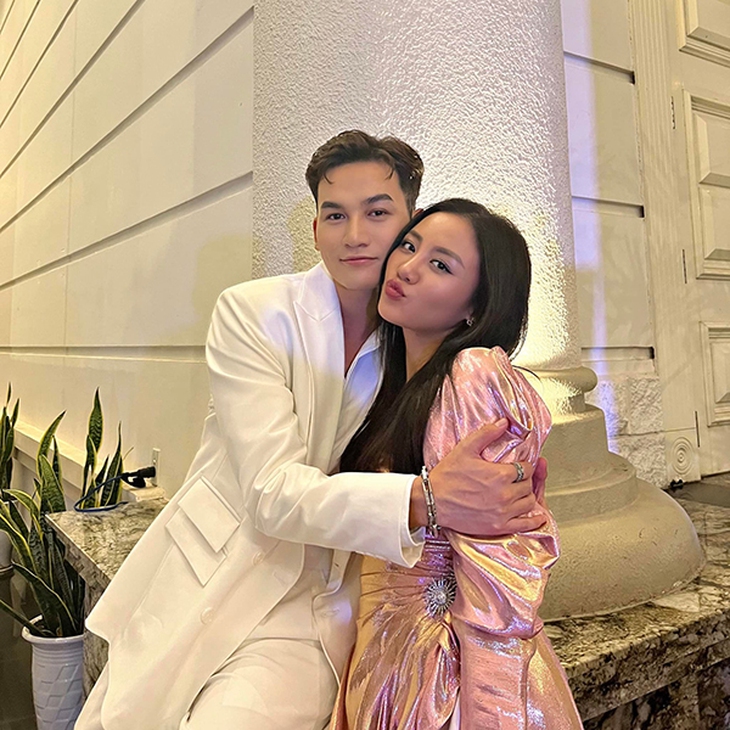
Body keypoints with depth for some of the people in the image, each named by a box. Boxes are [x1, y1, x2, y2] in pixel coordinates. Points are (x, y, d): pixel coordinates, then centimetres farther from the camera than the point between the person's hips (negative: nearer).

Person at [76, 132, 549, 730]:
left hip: (313, 610, 1)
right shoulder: (250, 312, -10)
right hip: (201, 579, 0)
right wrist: (422, 497, -36)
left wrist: (508, 496, -16)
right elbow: (273, 491, -21)